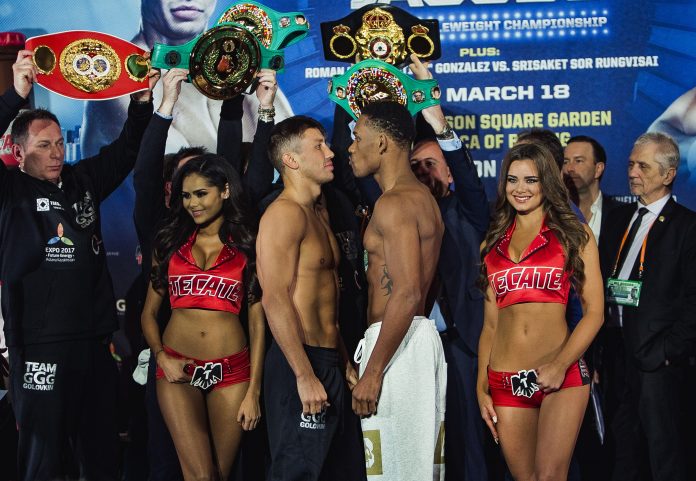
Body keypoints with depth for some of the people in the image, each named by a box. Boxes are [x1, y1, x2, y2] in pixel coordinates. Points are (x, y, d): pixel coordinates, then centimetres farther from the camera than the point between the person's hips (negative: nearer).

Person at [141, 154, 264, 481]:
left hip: (232, 370, 0)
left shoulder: (248, 246, 6)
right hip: (178, 370, 0)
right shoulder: (170, 242, 11)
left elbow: (258, 322, 3)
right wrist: (160, 356, -6)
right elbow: (149, 312, 12)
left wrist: (253, 392, -3)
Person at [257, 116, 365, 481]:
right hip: (300, 365, -10)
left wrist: (344, 362, 18)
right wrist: (305, 376, -23)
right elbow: (275, 300, -20)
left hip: (329, 363, 10)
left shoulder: (319, 212, 18)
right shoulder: (284, 213, -12)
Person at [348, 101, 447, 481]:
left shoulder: (394, 203, -14)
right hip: (421, 335, 10)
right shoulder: (422, 196, 18)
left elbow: (406, 294, -23)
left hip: (395, 340, -10)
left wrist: (372, 373, -22)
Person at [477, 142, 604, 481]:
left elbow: (594, 311, -2)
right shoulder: (493, 245, 17)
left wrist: (561, 364, -16)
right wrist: (481, 386, 7)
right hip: (505, 380, 4)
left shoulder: (574, 235, 6)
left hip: (560, 376, -3)